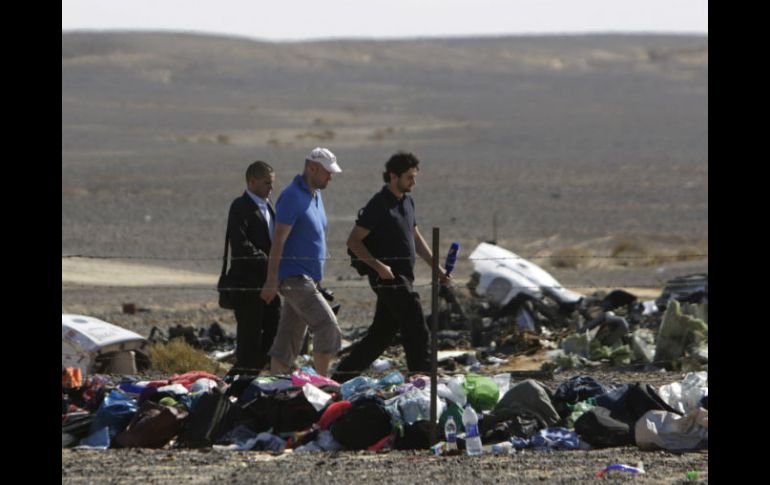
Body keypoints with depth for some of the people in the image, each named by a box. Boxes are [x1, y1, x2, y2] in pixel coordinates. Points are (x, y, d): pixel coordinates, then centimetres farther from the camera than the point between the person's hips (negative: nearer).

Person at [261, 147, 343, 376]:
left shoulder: (315, 195, 16)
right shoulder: (292, 197, -14)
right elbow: (278, 241, -17)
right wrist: (271, 282, -21)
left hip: (309, 278, 9)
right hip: (295, 278, -9)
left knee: (289, 337, 8)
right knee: (328, 326, -15)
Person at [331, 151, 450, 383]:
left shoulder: (407, 201, 16)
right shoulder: (379, 205, -12)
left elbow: (416, 238, 25)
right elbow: (353, 241, -13)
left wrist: (438, 269, 19)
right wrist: (378, 266, -21)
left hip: (403, 276, 9)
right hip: (389, 276, -9)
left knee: (381, 333, 11)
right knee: (417, 331, -11)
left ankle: (341, 376, 17)